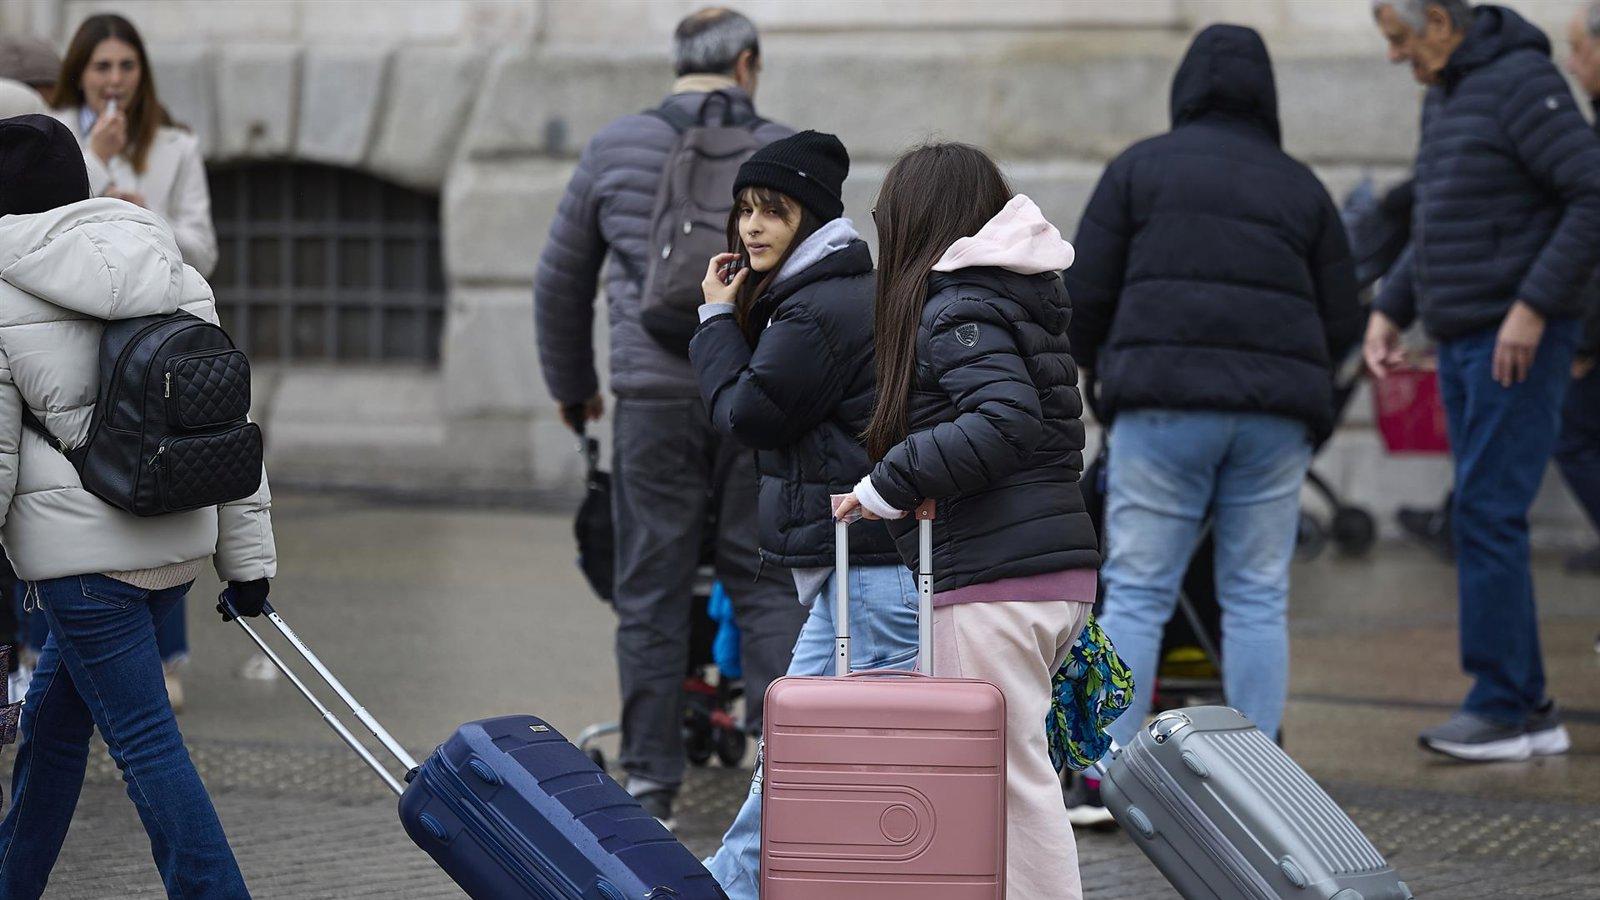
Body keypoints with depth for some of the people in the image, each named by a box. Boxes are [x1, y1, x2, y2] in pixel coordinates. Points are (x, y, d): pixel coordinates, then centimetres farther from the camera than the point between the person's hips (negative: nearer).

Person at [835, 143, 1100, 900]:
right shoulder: (1015, 298, 18)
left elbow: (1004, 422, -24)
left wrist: (889, 483, -19)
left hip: (995, 584, -9)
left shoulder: (957, 310, -10)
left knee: (1012, 775, -5)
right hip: (1061, 574, 9)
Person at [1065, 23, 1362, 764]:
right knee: (1258, 599, 7)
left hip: (1163, 404, -2)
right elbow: (1342, 323, 14)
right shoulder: (1300, 187, 16)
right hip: (1276, 415, 2)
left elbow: (1085, 295, 4)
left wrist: (1104, 371, 21)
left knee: (1135, 593, 0)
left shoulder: (1138, 169, 9)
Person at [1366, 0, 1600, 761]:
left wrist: (1534, 305, -22)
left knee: (1487, 515, -12)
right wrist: (1390, 310, 15)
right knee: (1480, 521, 8)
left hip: (1518, 342, -9)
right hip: (1462, 342, 10)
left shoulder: (1522, 83, -12)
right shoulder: (1443, 96, 17)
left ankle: (1501, 705, -8)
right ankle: (1530, 711, 11)